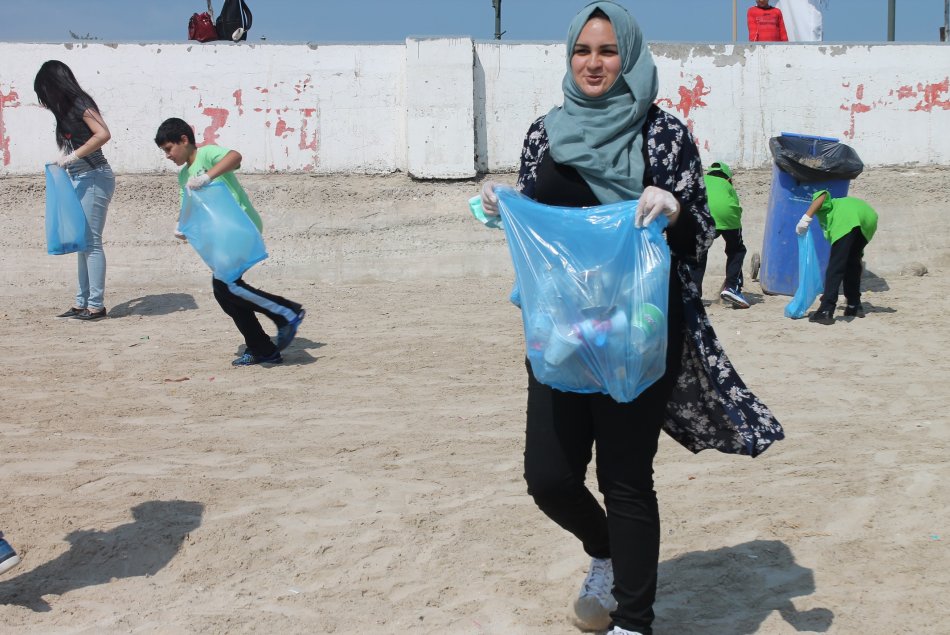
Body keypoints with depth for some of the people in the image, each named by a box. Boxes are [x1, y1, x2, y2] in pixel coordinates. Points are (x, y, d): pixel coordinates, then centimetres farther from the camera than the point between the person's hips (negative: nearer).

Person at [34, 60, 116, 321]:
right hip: (79, 180, 9)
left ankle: (96, 305, -3)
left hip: (94, 178, -9)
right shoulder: (68, 109, 14)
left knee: (91, 242, -7)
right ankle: (82, 302, 14)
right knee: (83, 242, 10)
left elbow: (103, 134, -25)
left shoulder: (81, 104, -11)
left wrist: (72, 156, -24)